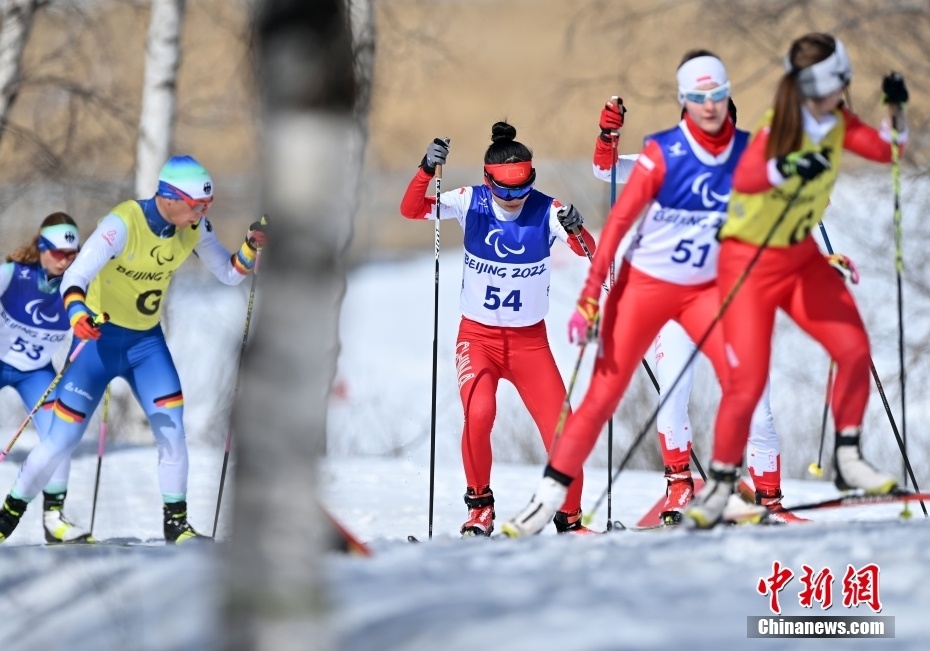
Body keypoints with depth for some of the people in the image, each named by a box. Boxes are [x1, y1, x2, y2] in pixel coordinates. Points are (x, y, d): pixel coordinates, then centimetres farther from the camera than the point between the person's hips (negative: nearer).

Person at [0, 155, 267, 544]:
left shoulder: (194, 228, -8)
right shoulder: (123, 223, -27)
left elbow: (228, 274, 3)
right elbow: (75, 277, -36)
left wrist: (251, 247, -17)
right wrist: (77, 313, -57)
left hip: (148, 340, 5)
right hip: (101, 337, -5)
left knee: (172, 430, -9)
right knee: (61, 440, -5)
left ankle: (176, 523, 6)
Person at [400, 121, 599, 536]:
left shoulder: (546, 211, -13)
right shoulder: (471, 203, -10)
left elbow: (587, 250, -25)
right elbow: (411, 210, -18)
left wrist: (576, 230, -47)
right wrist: (427, 170, -36)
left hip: (530, 339, 1)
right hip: (477, 335, 0)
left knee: (561, 427, -7)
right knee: (478, 413, -23)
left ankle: (570, 517, 12)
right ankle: (480, 506, -2)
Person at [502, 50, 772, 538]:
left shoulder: (748, 152, -6)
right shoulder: (662, 153, -16)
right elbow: (618, 222, -15)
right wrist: (590, 295, -20)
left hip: (704, 289, 3)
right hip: (645, 283, -3)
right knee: (605, 392, -3)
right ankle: (549, 495, 5)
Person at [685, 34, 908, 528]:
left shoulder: (836, 122, -3)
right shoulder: (778, 127, -23)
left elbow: (886, 150, -3)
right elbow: (742, 180, -40)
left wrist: (896, 110, -19)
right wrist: (786, 169, -58)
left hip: (802, 256, 6)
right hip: (750, 261, -6)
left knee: (854, 348, -8)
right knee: (747, 381, -10)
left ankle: (847, 460, 6)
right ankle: (719, 483, 7)